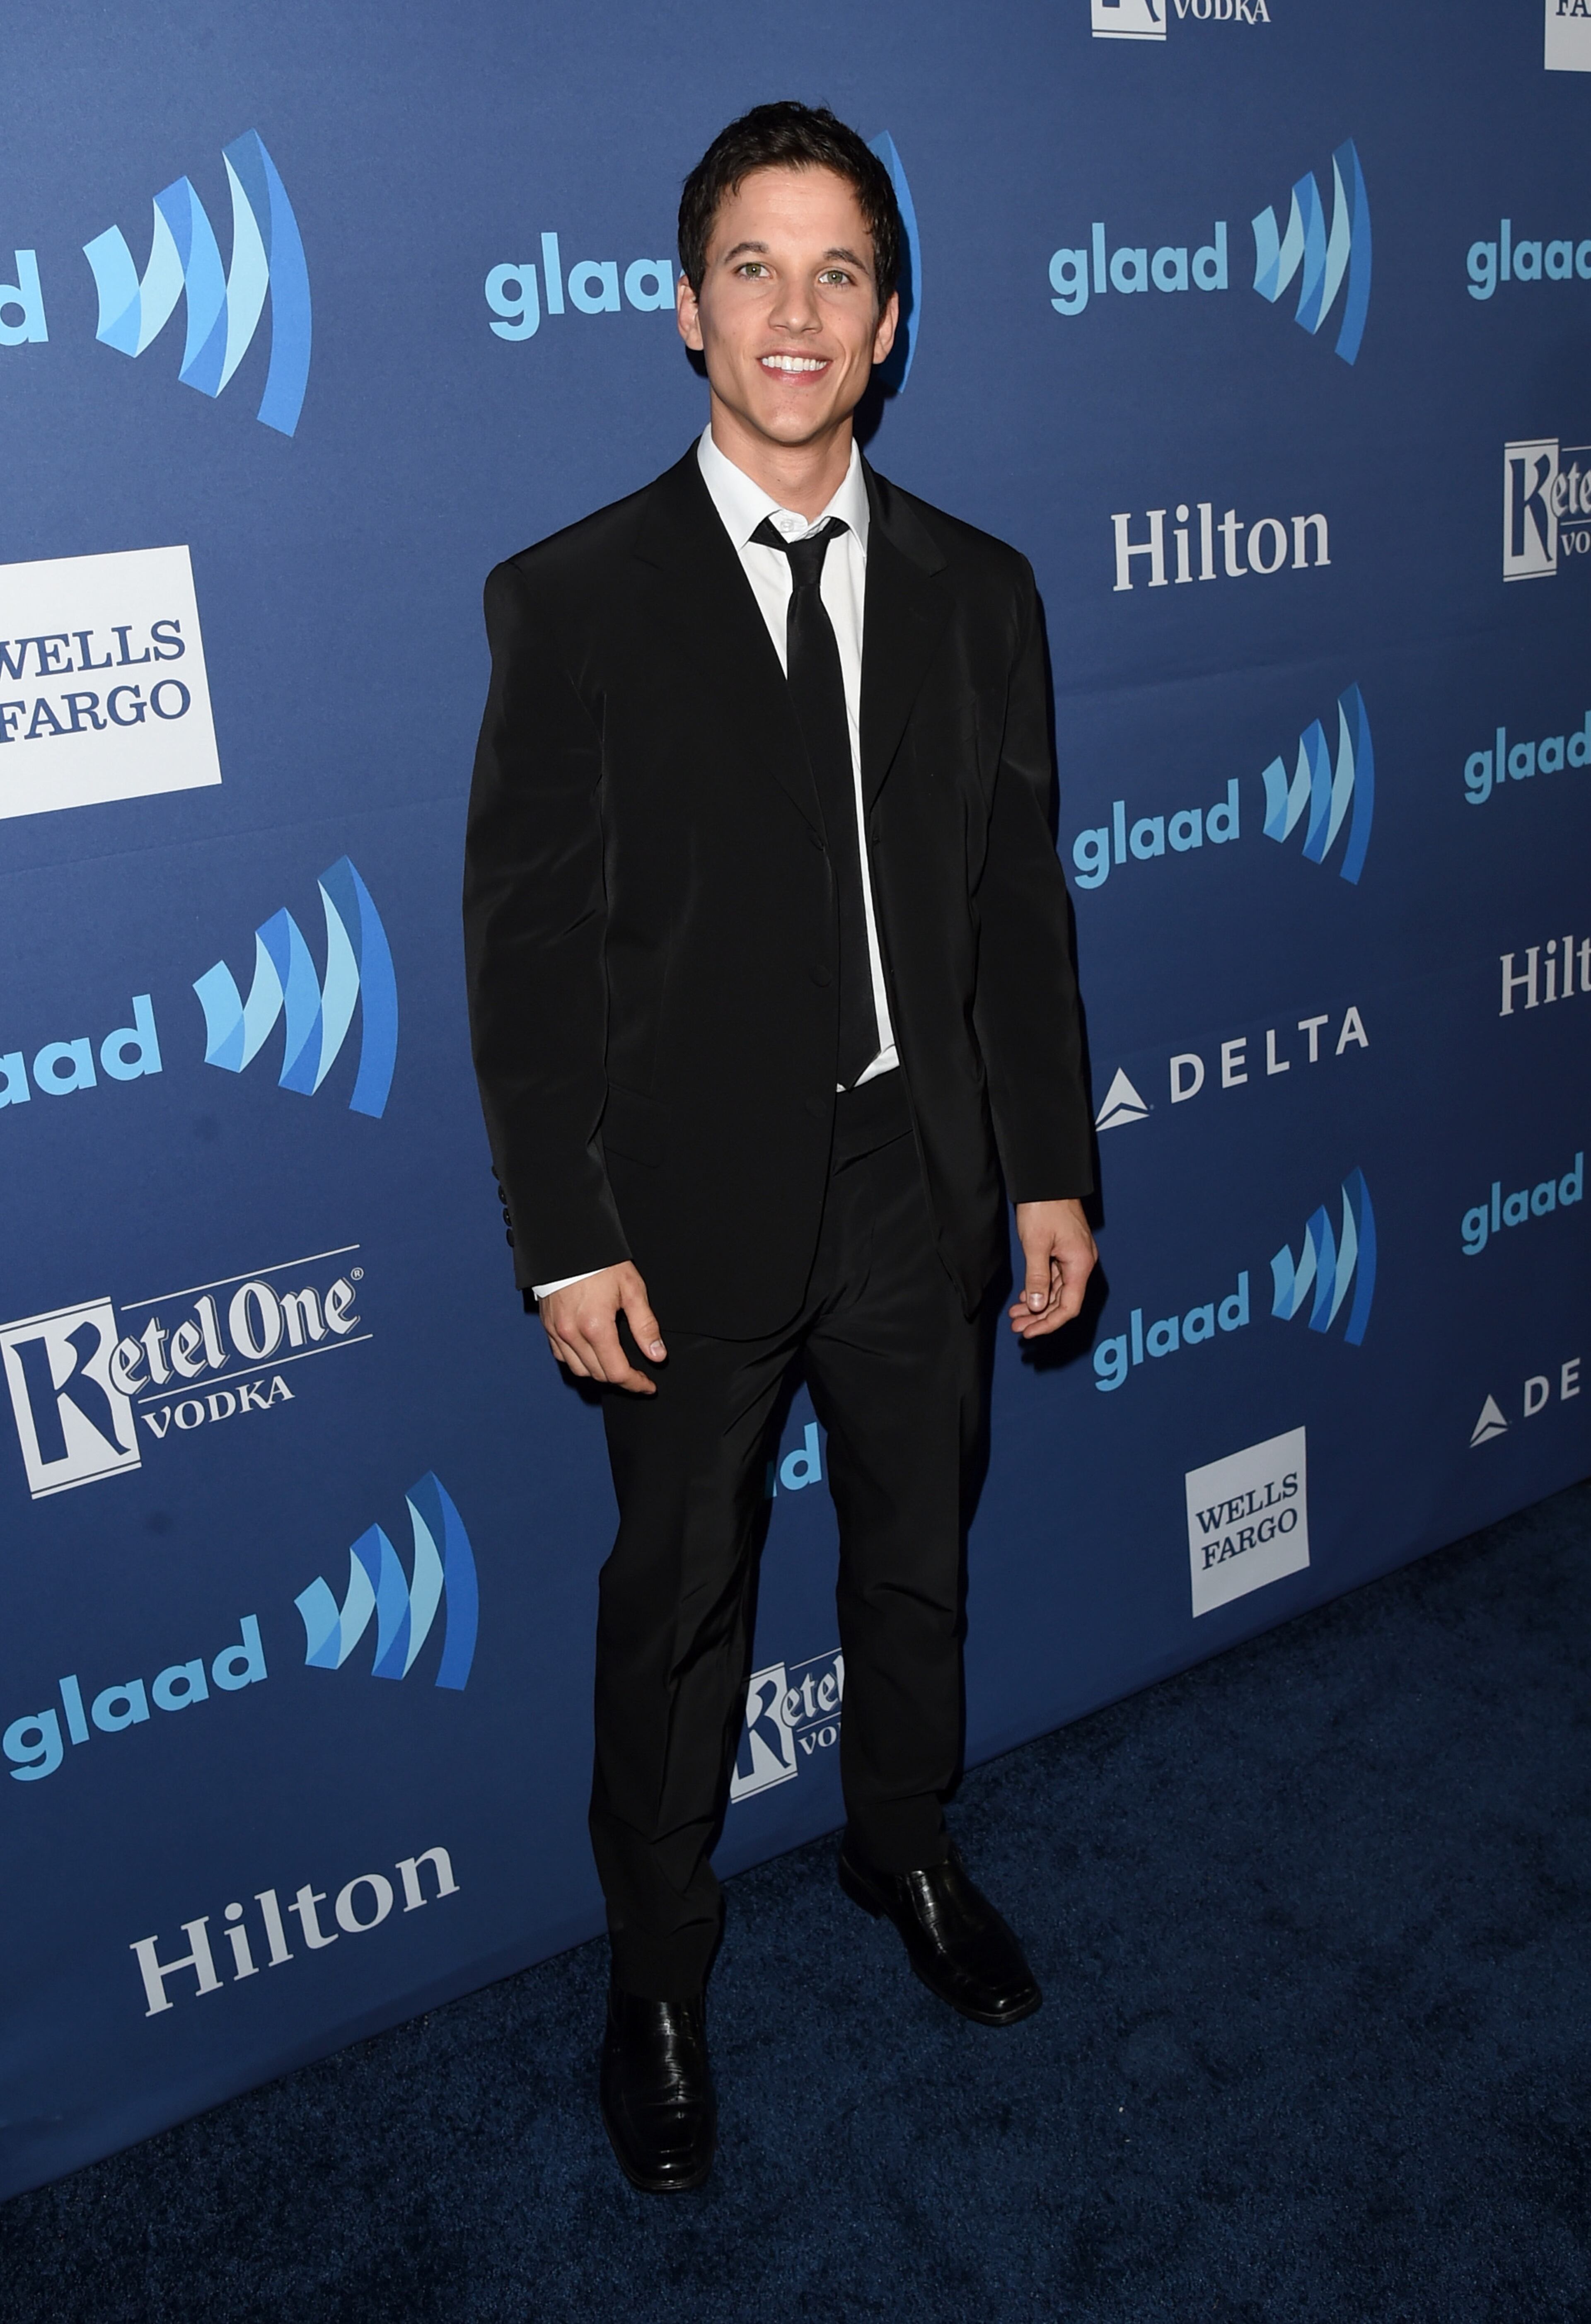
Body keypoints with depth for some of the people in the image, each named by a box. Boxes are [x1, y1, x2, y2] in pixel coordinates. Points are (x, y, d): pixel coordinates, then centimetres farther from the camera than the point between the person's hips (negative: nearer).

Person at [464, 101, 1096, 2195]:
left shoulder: (975, 589, 3)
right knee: (680, 1604, 12)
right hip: (699, 1211, -3)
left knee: (918, 1558, 21)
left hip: (922, 1184, 4)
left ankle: (906, 1844, 49)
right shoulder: (575, 599, -9)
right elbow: (525, 943, -10)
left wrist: (1050, 1172, 4)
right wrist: (569, 1241, -13)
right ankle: (658, 1966, 35)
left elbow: (1019, 903, 5)